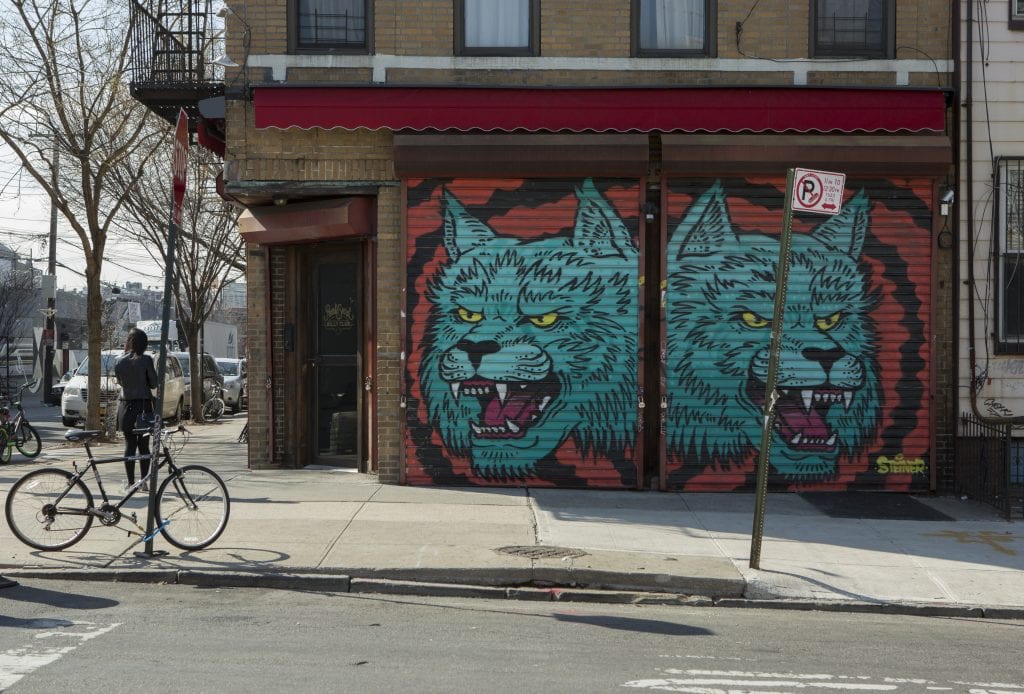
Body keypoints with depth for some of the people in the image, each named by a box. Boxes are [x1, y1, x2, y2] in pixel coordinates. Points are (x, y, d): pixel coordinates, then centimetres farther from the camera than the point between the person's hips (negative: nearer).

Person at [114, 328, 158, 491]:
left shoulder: (119, 361, -2)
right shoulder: (146, 360, -10)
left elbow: (120, 381, 10)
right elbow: (153, 383, -4)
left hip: (126, 405, 2)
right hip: (144, 405, -2)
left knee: (129, 445, 7)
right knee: (144, 446, 5)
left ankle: (130, 483, 6)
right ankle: (144, 482, 5)